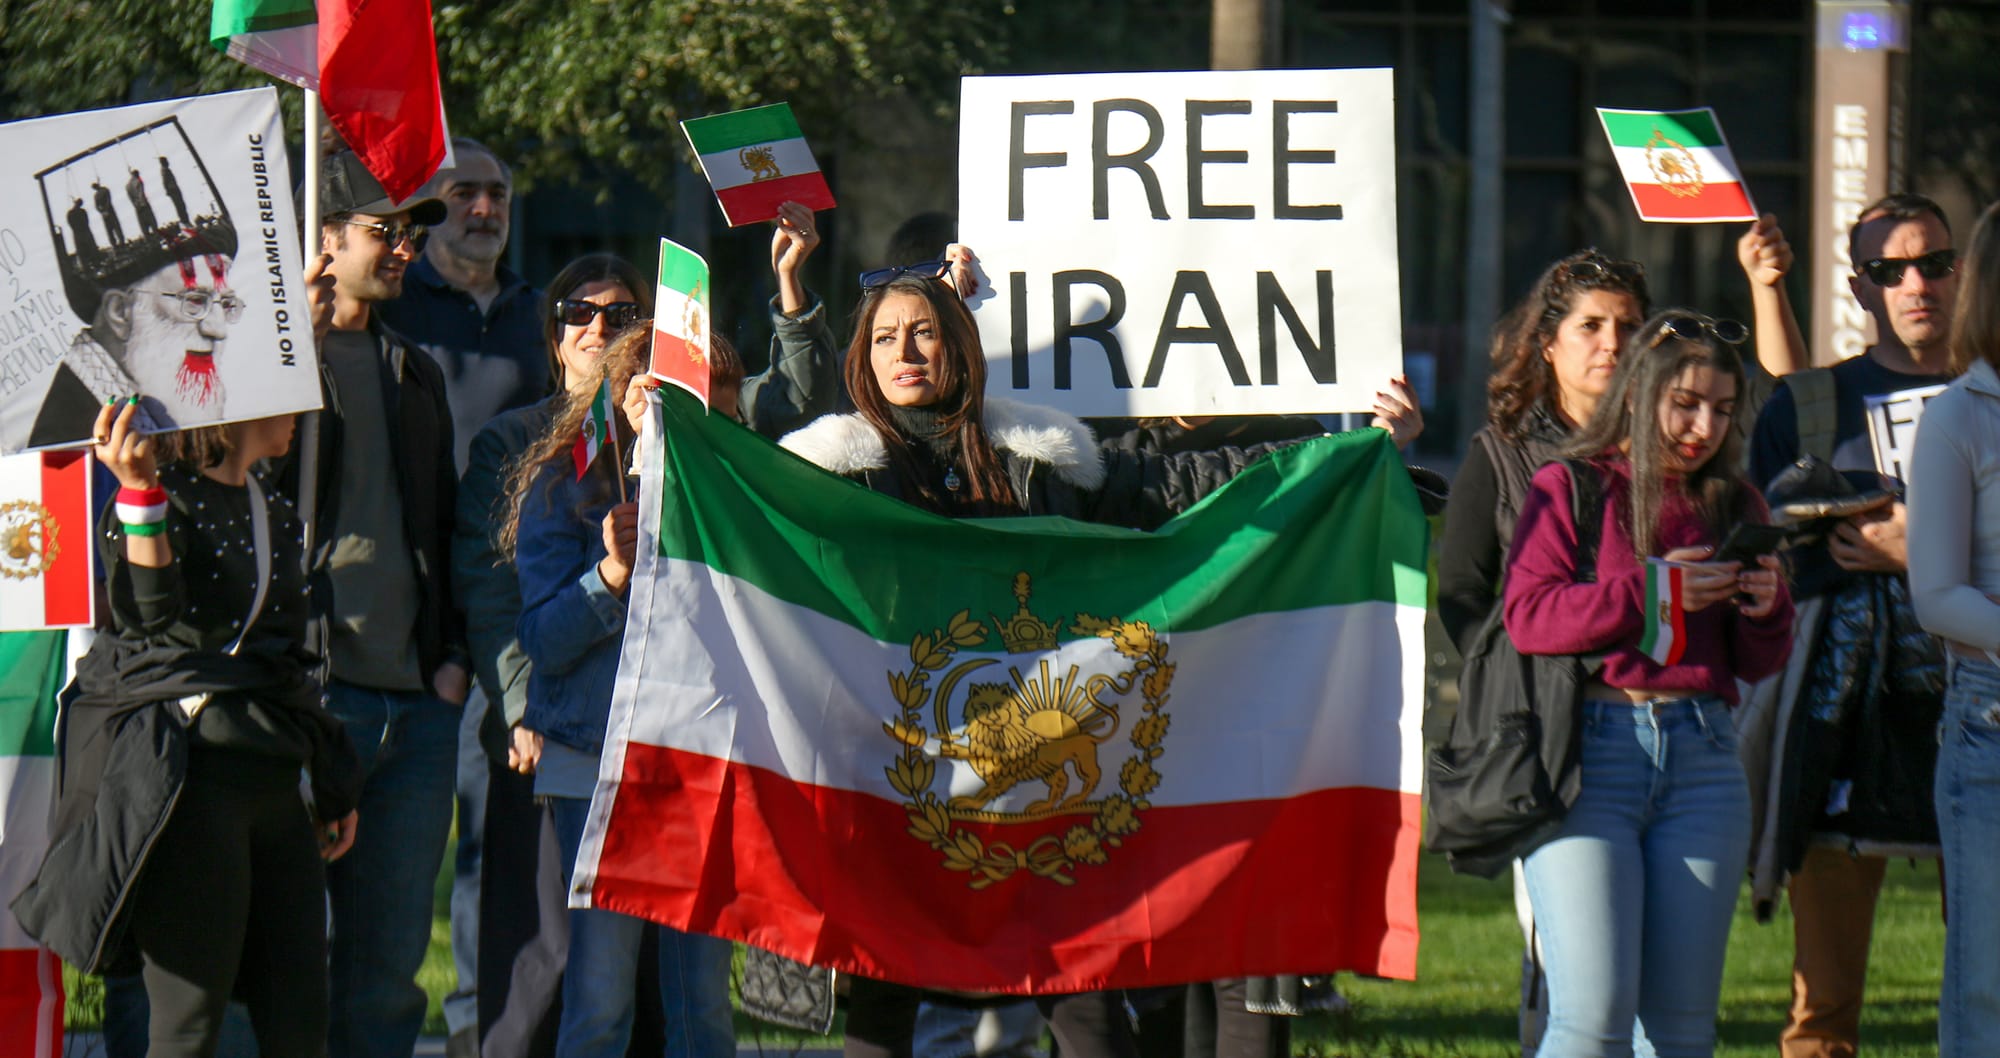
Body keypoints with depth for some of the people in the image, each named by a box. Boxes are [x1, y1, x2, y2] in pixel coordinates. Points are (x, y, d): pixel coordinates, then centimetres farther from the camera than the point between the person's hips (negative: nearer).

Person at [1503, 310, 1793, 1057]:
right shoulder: (1568, 488, 4)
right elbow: (1526, 616, -9)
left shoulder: (1733, 505, 16)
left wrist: (1767, 609, -5)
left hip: (1702, 759, 4)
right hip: (1588, 750, -4)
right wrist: (1648, 592, -17)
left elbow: (1758, 665, 17)